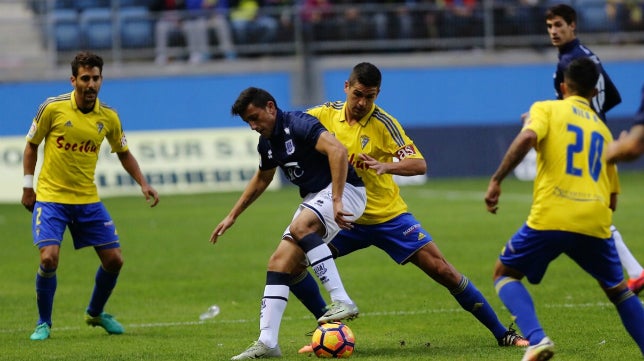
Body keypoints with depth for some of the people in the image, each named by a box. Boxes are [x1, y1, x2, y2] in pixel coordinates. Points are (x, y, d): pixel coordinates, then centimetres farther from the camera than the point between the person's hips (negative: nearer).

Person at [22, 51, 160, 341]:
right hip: (50, 197, -4)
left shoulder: (108, 117, -2)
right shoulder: (53, 108, -11)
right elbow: (31, 145, 2)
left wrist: (143, 184, 0)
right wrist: (28, 187, 0)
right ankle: (43, 323, 2)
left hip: (88, 200, 4)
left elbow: (124, 153, 13)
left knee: (114, 260, 0)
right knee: (49, 258, -19)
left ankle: (95, 313, 27)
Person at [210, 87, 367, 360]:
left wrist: (336, 200, -37)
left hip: (346, 190, -9)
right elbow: (262, 179, 30)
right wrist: (232, 216, 30)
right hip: (314, 199, 9)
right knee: (279, 262, -4)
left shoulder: (298, 125, -18)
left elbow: (337, 150, -33)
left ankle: (342, 302, -34)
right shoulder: (267, 143, 10)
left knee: (300, 227, -35)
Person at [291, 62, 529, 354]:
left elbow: (419, 165, -21)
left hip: (389, 217, -3)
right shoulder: (325, 114, -5)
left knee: (442, 270, -9)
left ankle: (501, 333, 3)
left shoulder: (383, 123, -14)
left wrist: (385, 166, -40)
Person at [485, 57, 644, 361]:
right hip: (595, 222, 4)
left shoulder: (546, 109, 11)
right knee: (618, 290, 22)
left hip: (551, 218, -3)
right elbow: (613, 199, 22)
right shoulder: (603, 129, 23)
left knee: (505, 273, 15)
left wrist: (496, 180, -9)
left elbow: (527, 137, -14)